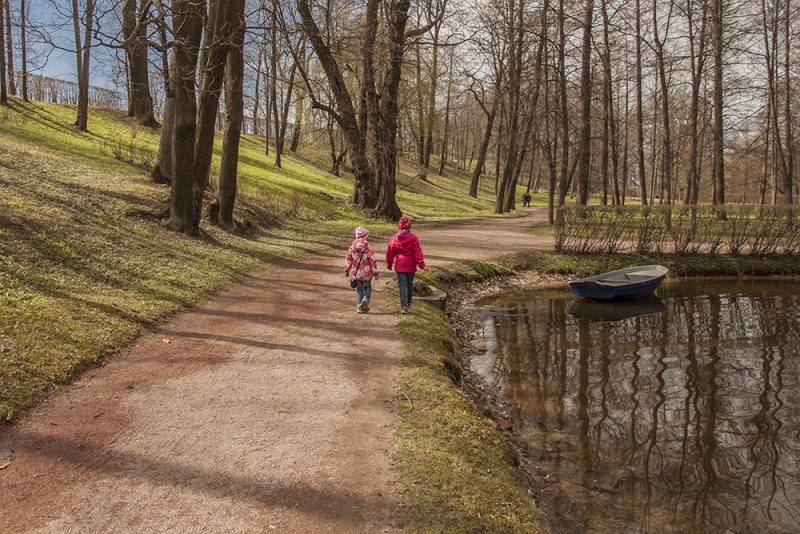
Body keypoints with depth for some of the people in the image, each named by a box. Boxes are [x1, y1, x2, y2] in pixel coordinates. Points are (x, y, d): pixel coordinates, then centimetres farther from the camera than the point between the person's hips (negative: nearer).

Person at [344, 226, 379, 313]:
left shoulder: (352, 247, -2)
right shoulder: (368, 248, -11)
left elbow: (348, 260, 3)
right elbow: (373, 262, -8)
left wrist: (346, 271, 14)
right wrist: (375, 273, 0)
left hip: (355, 273, 2)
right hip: (366, 273, -2)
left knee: (359, 290, 12)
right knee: (368, 287, 17)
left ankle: (359, 307, 7)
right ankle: (365, 299, -11)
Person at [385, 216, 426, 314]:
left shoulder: (394, 238, -4)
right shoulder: (413, 238, -8)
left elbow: (390, 253, 4)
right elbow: (418, 252, -8)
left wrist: (389, 265, 16)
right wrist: (421, 264, -4)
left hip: (400, 266, 0)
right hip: (411, 266, 0)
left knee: (402, 285, -1)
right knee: (410, 284, 17)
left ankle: (404, 306, -12)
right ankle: (408, 302, 34)